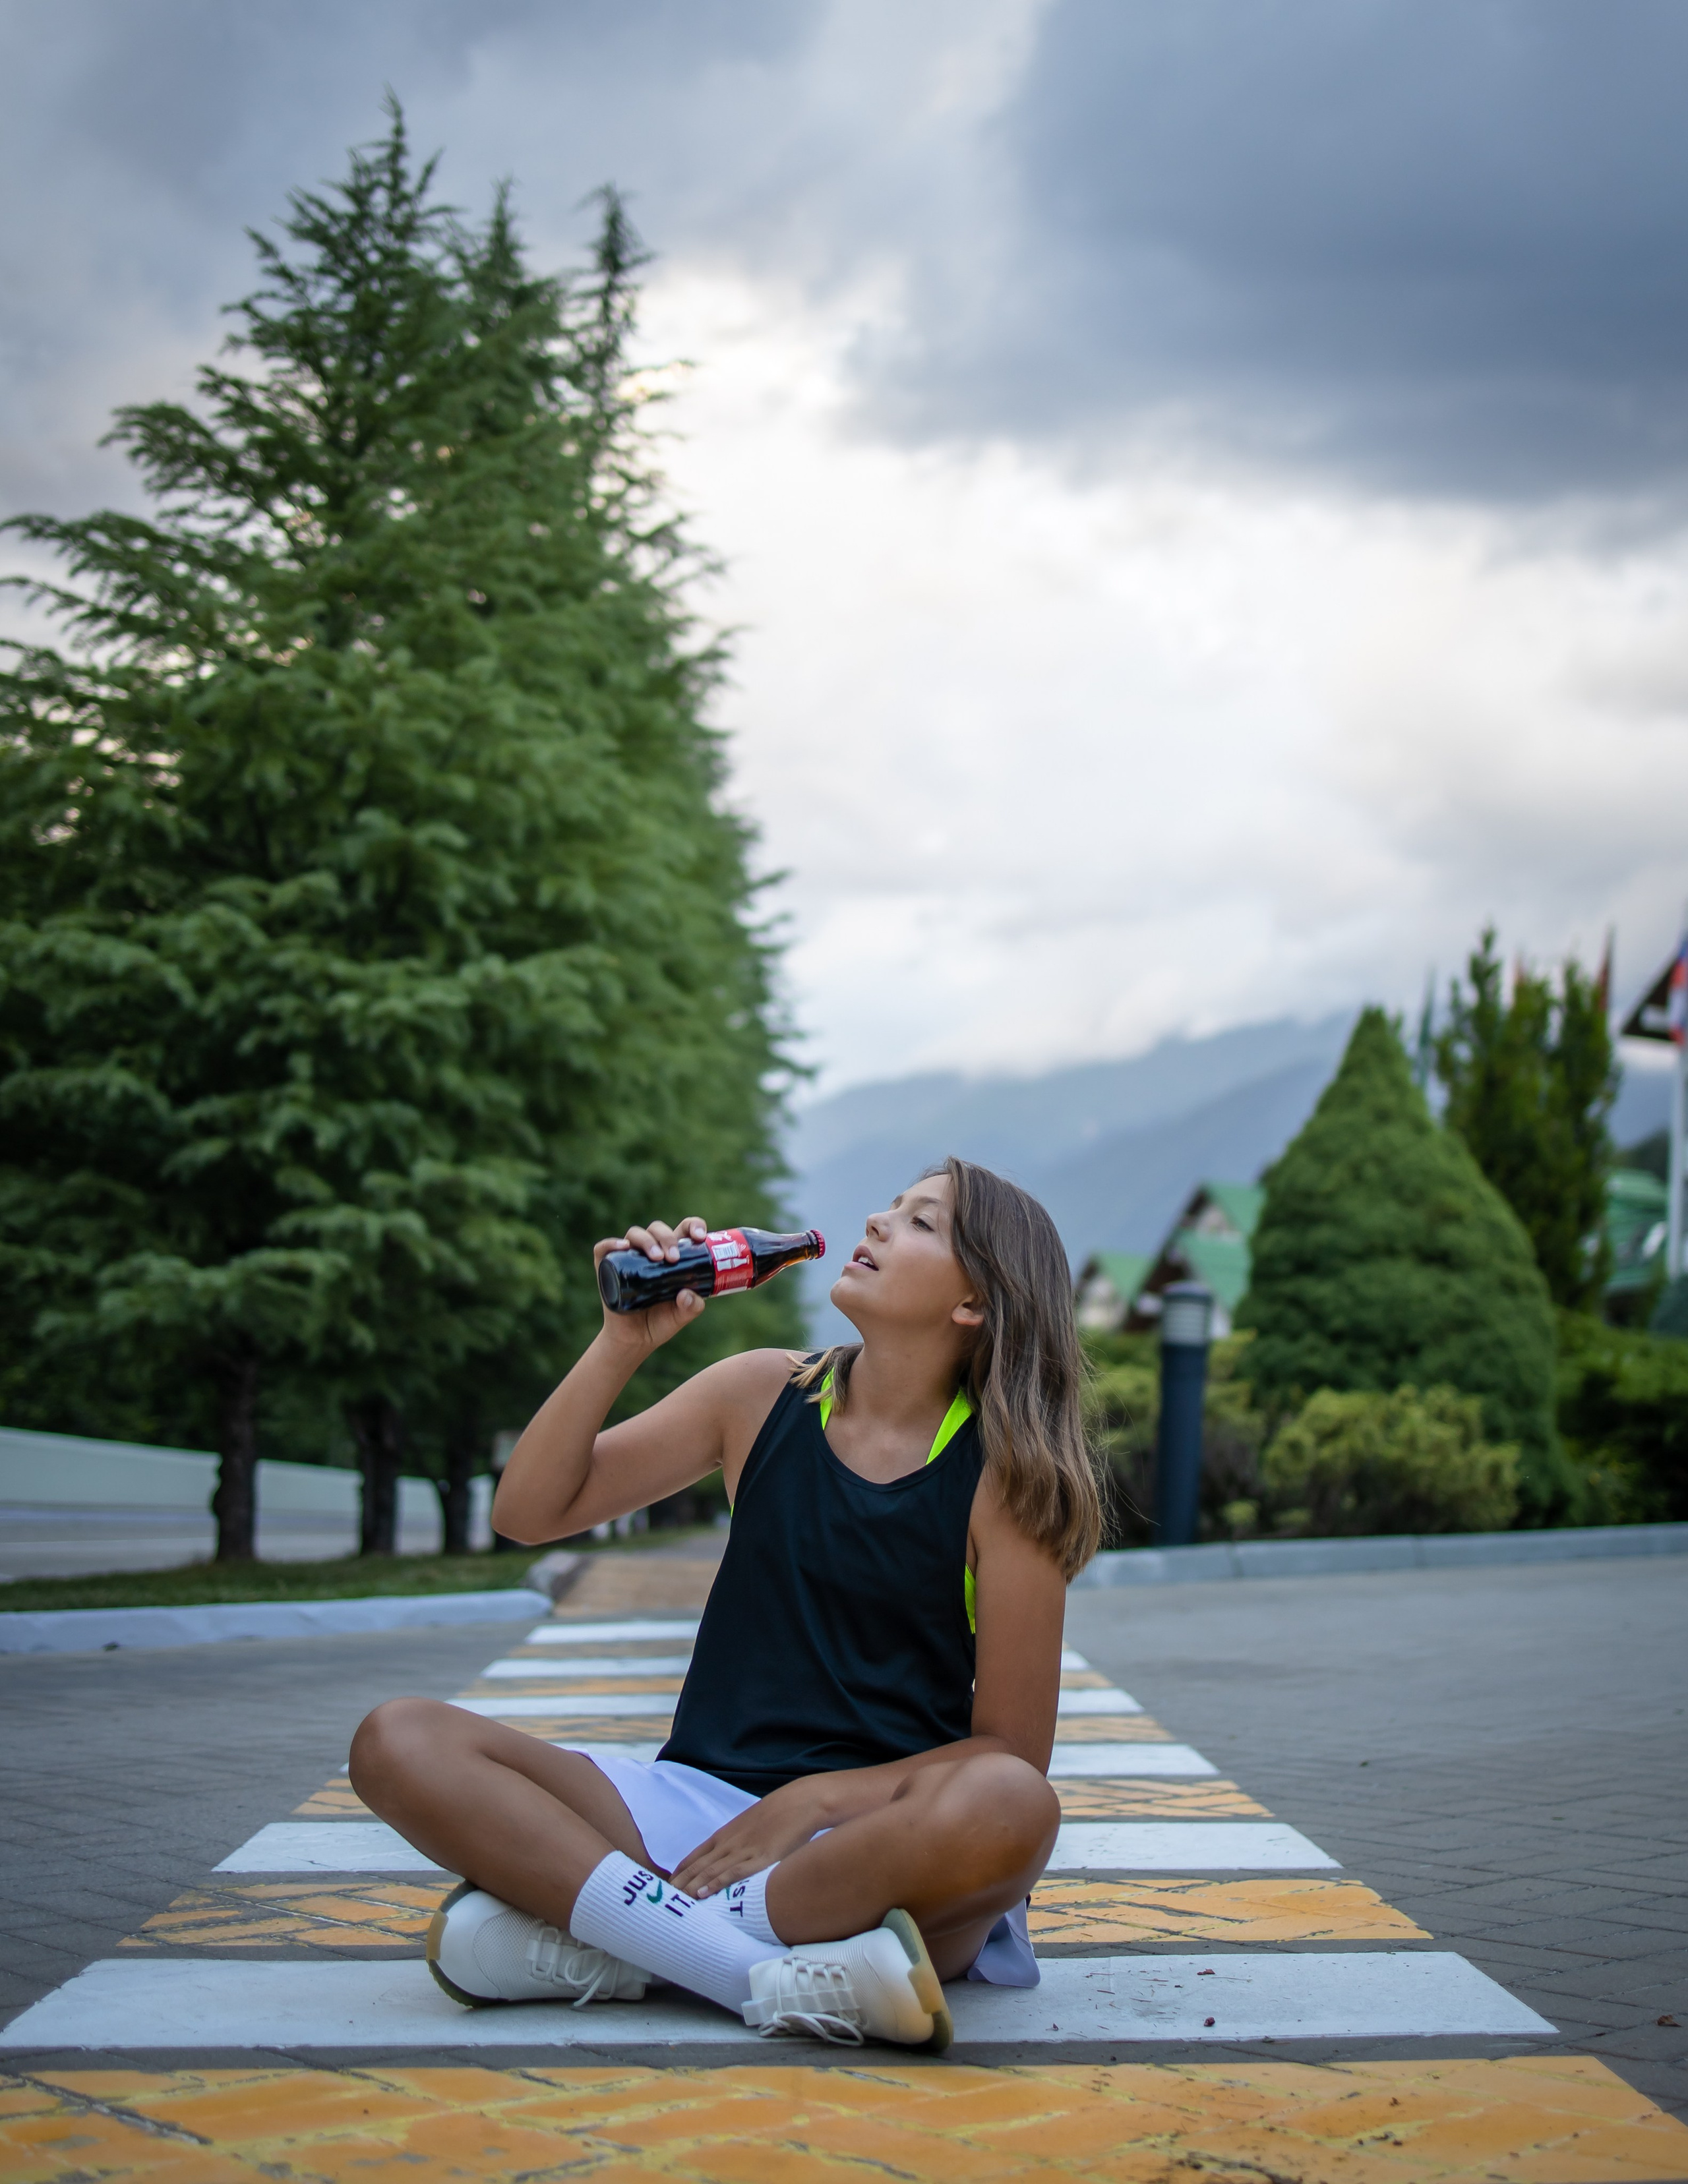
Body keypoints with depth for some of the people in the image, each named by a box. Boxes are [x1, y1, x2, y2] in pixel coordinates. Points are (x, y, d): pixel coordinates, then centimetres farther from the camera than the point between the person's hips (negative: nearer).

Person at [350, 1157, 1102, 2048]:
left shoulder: (1004, 1474, -4)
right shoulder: (764, 1396, 6)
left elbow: (1011, 1748, -6)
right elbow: (530, 1511, 6)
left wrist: (813, 1801, -17)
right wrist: (622, 1344, -7)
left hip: (884, 1832, -3)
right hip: (699, 1798, 3)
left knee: (1013, 1808, -38)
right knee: (398, 1742, -18)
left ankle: (609, 1942, -26)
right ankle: (789, 1980, -28)